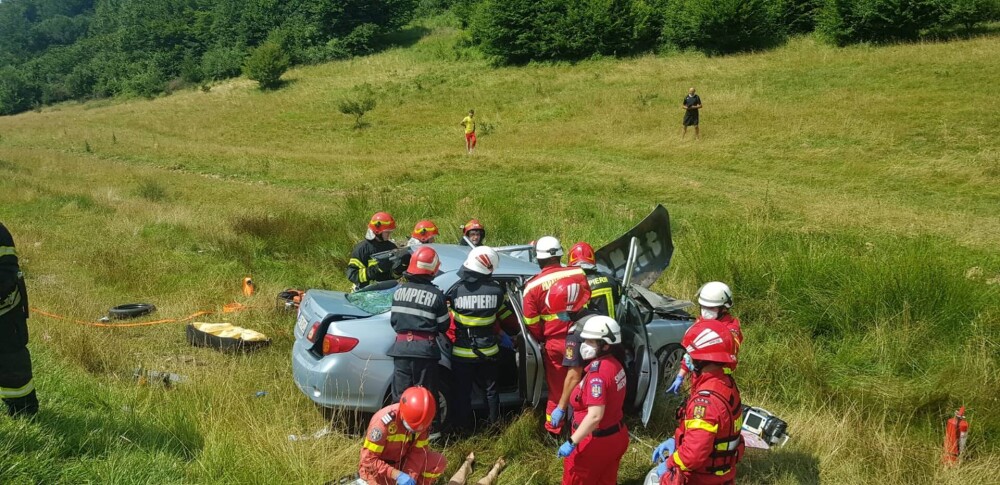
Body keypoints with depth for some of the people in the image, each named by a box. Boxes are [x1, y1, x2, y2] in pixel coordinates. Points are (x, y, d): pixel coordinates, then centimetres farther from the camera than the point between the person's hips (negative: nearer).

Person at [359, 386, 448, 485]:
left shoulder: (421, 421, -15)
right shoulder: (383, 422, -31)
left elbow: (418, 451, -11)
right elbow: (368, 460, -27)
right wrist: (396, 475, -36)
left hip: (401, 462, 5)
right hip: (376, 468, -5)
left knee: (439, 461, -13)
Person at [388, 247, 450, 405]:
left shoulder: (399, 291, 2)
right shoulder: (436, 295, -9)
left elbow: (393, 320, 8)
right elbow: (444, 326, -2)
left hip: (401, 348, 3)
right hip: (425, 349, -3)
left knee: (400, 397, 10)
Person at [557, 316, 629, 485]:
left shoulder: (597, 373, -27)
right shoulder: (614, 364, 1)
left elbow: (595, 416, -31)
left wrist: (571, 442, -28)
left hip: (597, 441, -9)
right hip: (616, 436, 9)